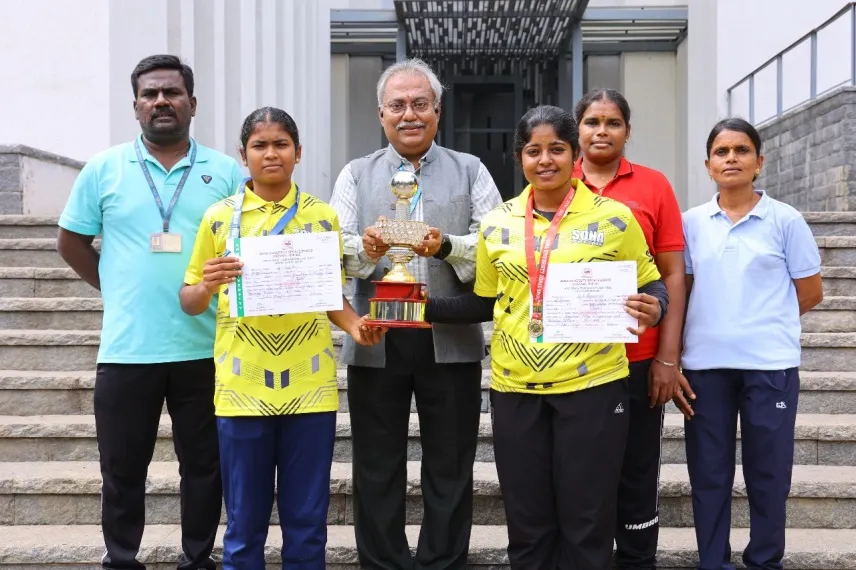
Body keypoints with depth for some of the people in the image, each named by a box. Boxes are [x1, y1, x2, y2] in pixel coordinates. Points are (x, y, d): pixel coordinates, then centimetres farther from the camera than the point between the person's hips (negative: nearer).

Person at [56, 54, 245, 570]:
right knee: (123, 470, 10)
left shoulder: (226, 171, 4)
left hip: (206, 348, 0)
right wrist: (117, 289, 6)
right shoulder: (104, 169, 4)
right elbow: (71, 242, 11)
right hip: (127, 349, 0)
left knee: (204, 466, 10)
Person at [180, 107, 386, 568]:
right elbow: (191, 302, 6)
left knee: (307, 522, 8)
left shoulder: (323, 217, 5)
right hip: (242, 388, -1)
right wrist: (206, 286, -16)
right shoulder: (219, 218, 2)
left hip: (309, 387, 1)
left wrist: (354, 325, -8)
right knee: (245, 523, 8)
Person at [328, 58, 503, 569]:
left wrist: (447, 246, -20)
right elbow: (334, 252, 1)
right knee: (378, 469, 7)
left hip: (451, 339, -1)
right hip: (376, 340, 1)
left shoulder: (471, 172, 10)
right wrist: (365, 247, -21)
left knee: (450, 470, 6)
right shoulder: (356, 175, 13)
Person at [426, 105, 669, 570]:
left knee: (586, 522, 6)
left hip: (591, 385, -3)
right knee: (527, 523, 12)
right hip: (514, 388, 3)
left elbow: (650, 286, 5)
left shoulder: (614, 217, -2)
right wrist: (426, 307, 1)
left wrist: (652, 309, -18)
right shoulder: (497, 224, 7)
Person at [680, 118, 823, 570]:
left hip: (770, 364, -2)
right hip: (705, 363, 2)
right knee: (707, 472, 8)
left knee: (767, 472, 6)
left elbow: (810, 293, 5)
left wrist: (764, 321, 7)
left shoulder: (785, 220, 0)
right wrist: (717, 321, 3)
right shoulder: (691, 223, 6)